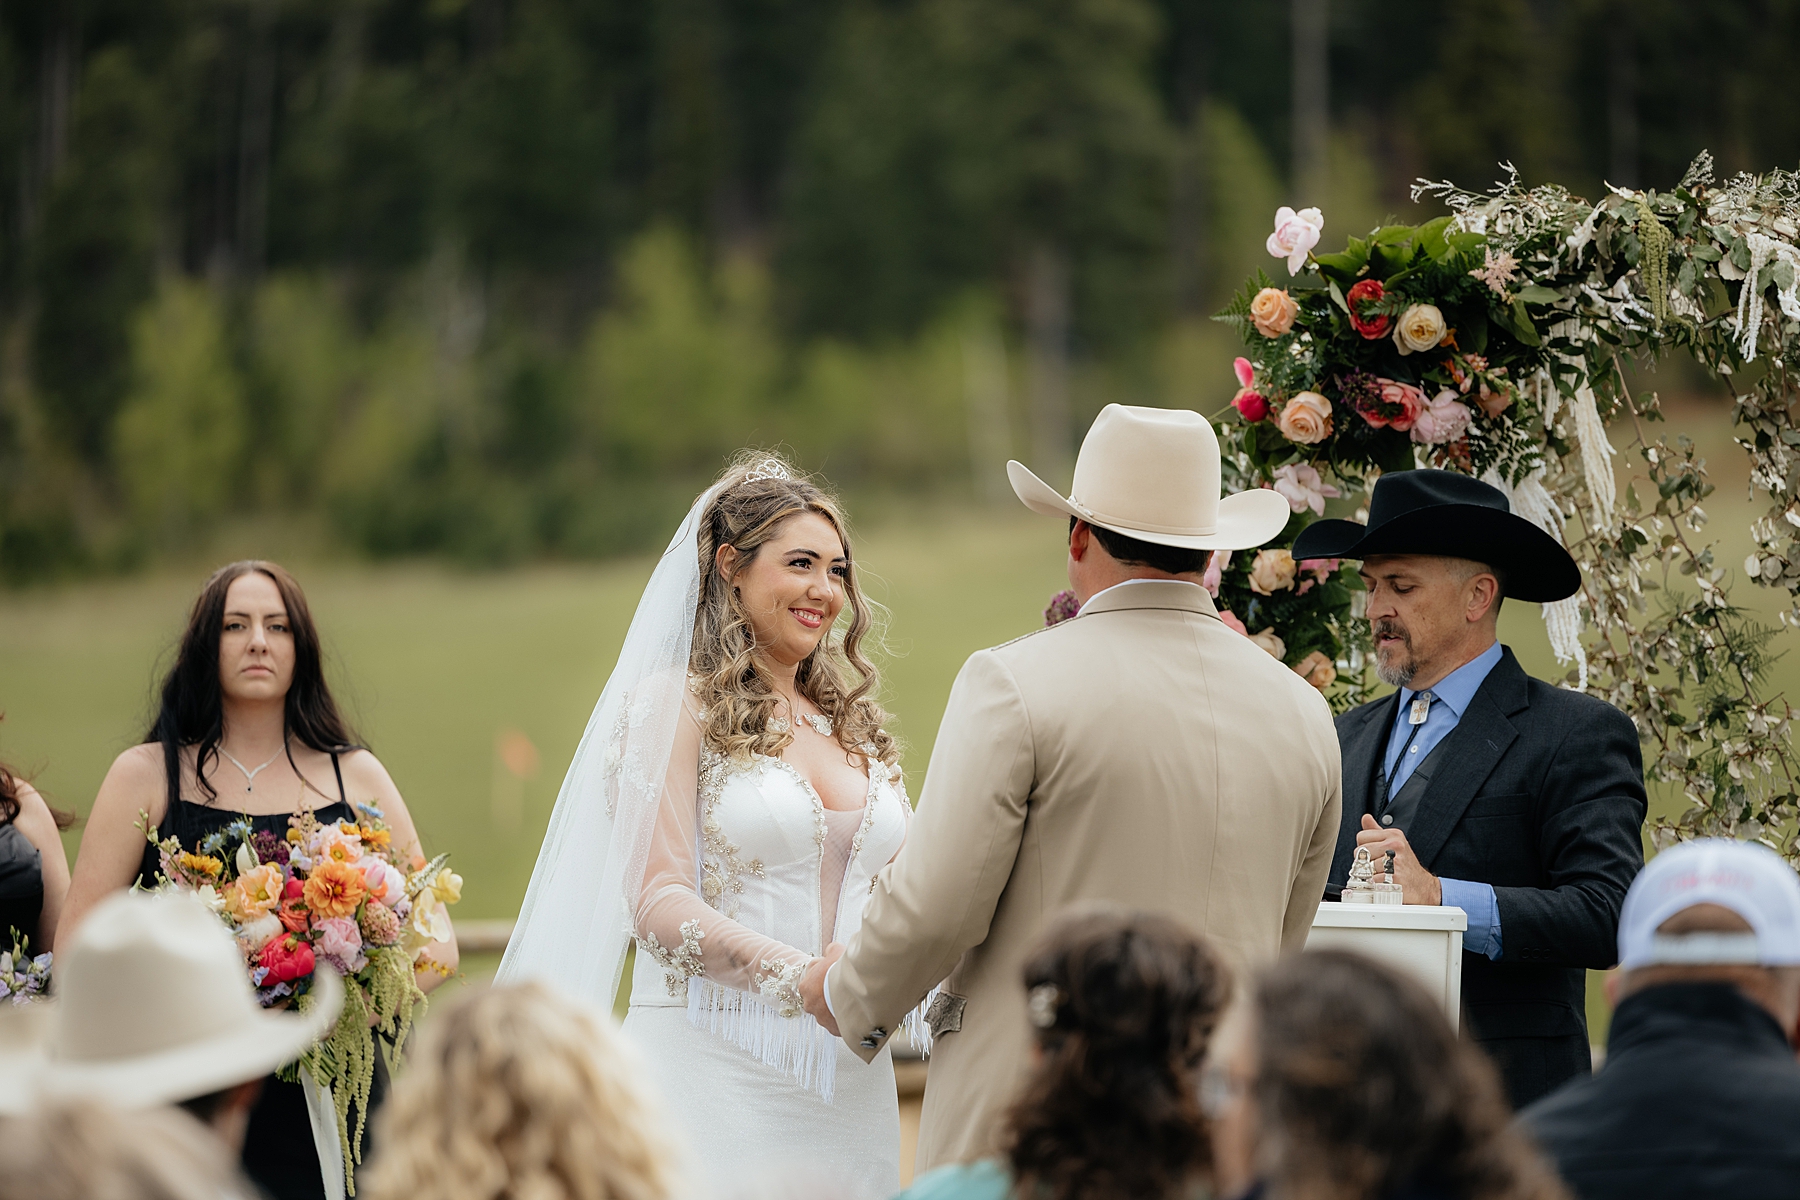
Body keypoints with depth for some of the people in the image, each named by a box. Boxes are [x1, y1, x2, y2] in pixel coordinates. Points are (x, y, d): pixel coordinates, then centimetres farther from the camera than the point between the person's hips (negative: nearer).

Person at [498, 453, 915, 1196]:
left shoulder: (852, 723, 17)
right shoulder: (677, 705, -2)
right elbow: (658, 902, -10)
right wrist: (799, 975, -24)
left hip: (844, 1077, 6)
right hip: (712, 1071, -5)